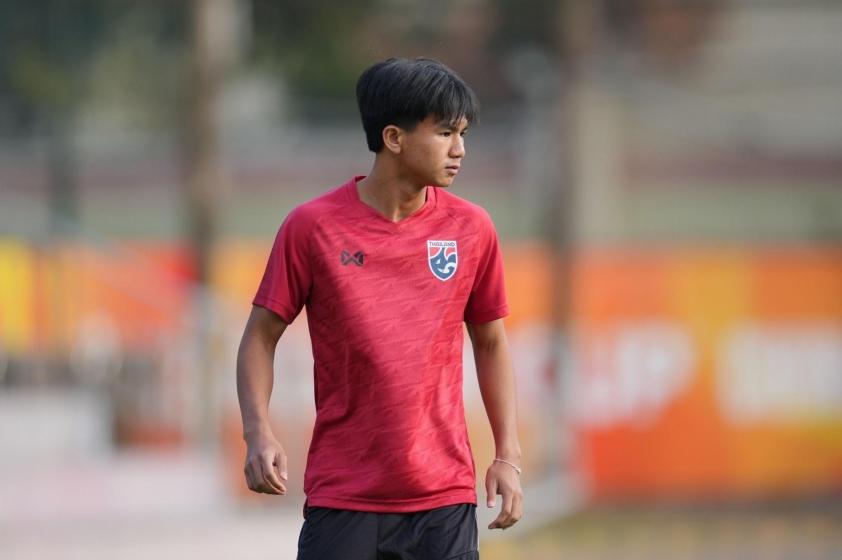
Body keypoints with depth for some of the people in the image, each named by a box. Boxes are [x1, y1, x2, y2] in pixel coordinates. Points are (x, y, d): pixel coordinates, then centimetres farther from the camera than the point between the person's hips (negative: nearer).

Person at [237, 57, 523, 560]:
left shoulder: (471, 229, 3)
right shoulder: (312, 227, -4)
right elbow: (261, 336, 2)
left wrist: (508, 455, 6)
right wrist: (258, 433, -12)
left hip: (444, 497, 2)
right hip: (342, 496, -2)